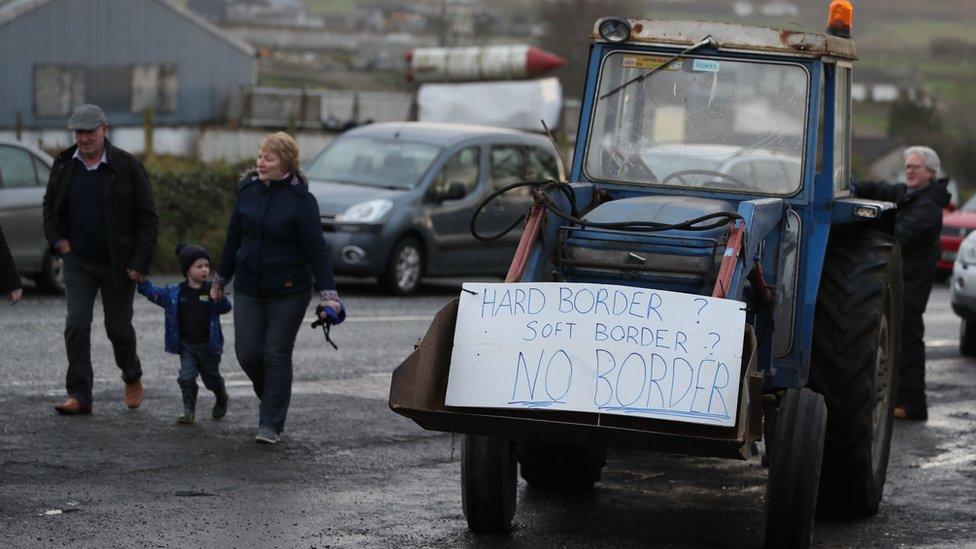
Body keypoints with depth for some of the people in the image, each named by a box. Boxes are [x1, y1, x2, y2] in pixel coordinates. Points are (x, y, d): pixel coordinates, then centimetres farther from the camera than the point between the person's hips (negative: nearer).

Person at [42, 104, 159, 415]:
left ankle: (132, 377, 36)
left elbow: (148, 218, -7)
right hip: (78, 261, 3)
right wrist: (57, 239, 0)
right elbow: (50, 207, 17)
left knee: (118, 328, 7)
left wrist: (140, 262, -13)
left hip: (118, 265, -3)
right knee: (76, 326, -8)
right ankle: (79, 396, -7)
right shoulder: (64, 165, 3)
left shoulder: (128, 167, -8)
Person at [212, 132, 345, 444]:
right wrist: (220, 280, 21)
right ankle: (272, 399, 31)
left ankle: (271, 424, 6)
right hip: (248, 289, 4)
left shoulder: (301, 200, -10)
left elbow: (316, 250, -12)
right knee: (247, 352, 2)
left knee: (277, 355, -2)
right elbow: (234, 239, 14)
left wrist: (328, 294, -19)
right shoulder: (248, 190, 4)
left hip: (288, 292, -4)